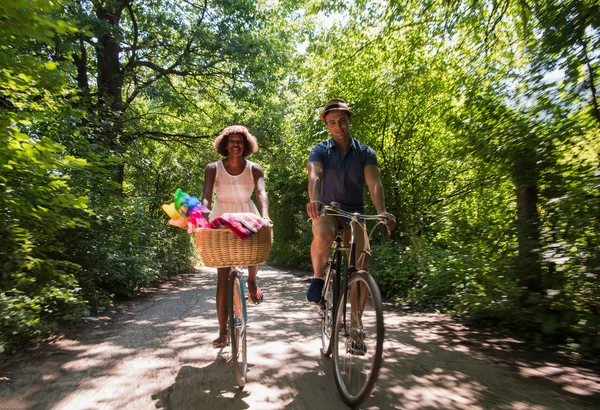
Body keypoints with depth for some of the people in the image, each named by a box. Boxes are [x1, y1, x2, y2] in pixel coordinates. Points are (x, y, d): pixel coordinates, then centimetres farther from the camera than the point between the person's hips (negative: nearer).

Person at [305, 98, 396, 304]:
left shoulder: (365, 153, -1)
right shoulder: (320, 151, -4)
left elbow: (374, 183, -16)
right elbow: (314, 176, -24)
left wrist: (382, 211, -35)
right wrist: (314, 200, -46)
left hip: (354, 212, 2)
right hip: (326, 209, -1)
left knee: (362, 261, -15)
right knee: (323, 235, -36)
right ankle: (317, 279, -7)